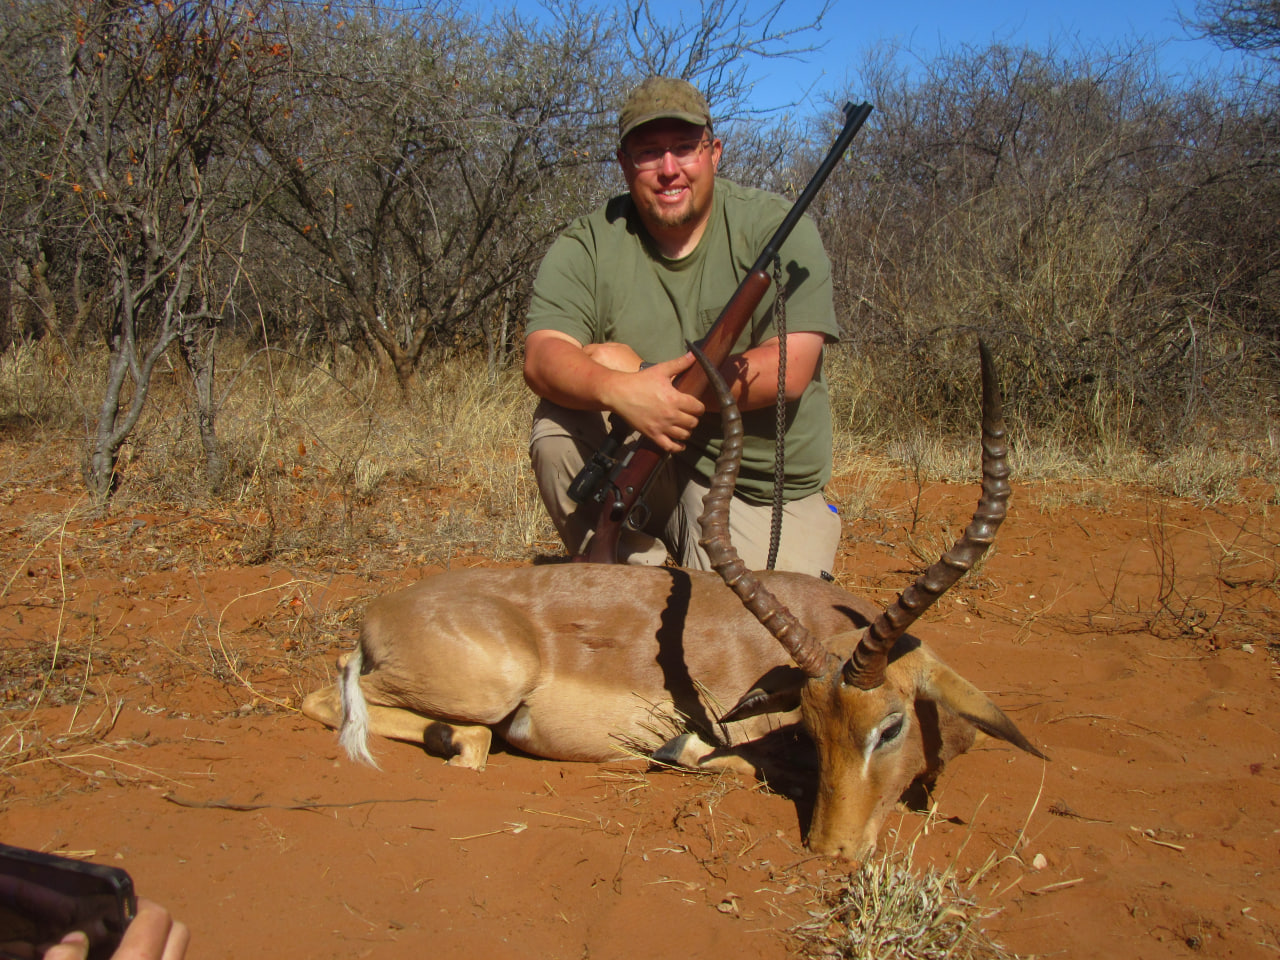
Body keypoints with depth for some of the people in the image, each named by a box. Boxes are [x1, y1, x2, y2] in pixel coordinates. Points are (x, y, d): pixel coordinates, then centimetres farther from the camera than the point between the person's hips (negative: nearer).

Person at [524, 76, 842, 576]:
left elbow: (790, 371, -19)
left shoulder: (777, 229, -8)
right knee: (559, 429, -24)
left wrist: (645, 376, -23)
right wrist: (618, 390, -40)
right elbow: (541, 357, -18)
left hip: (766, 495, -1)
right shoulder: (587, 246, -4)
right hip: (643, 473, 2)